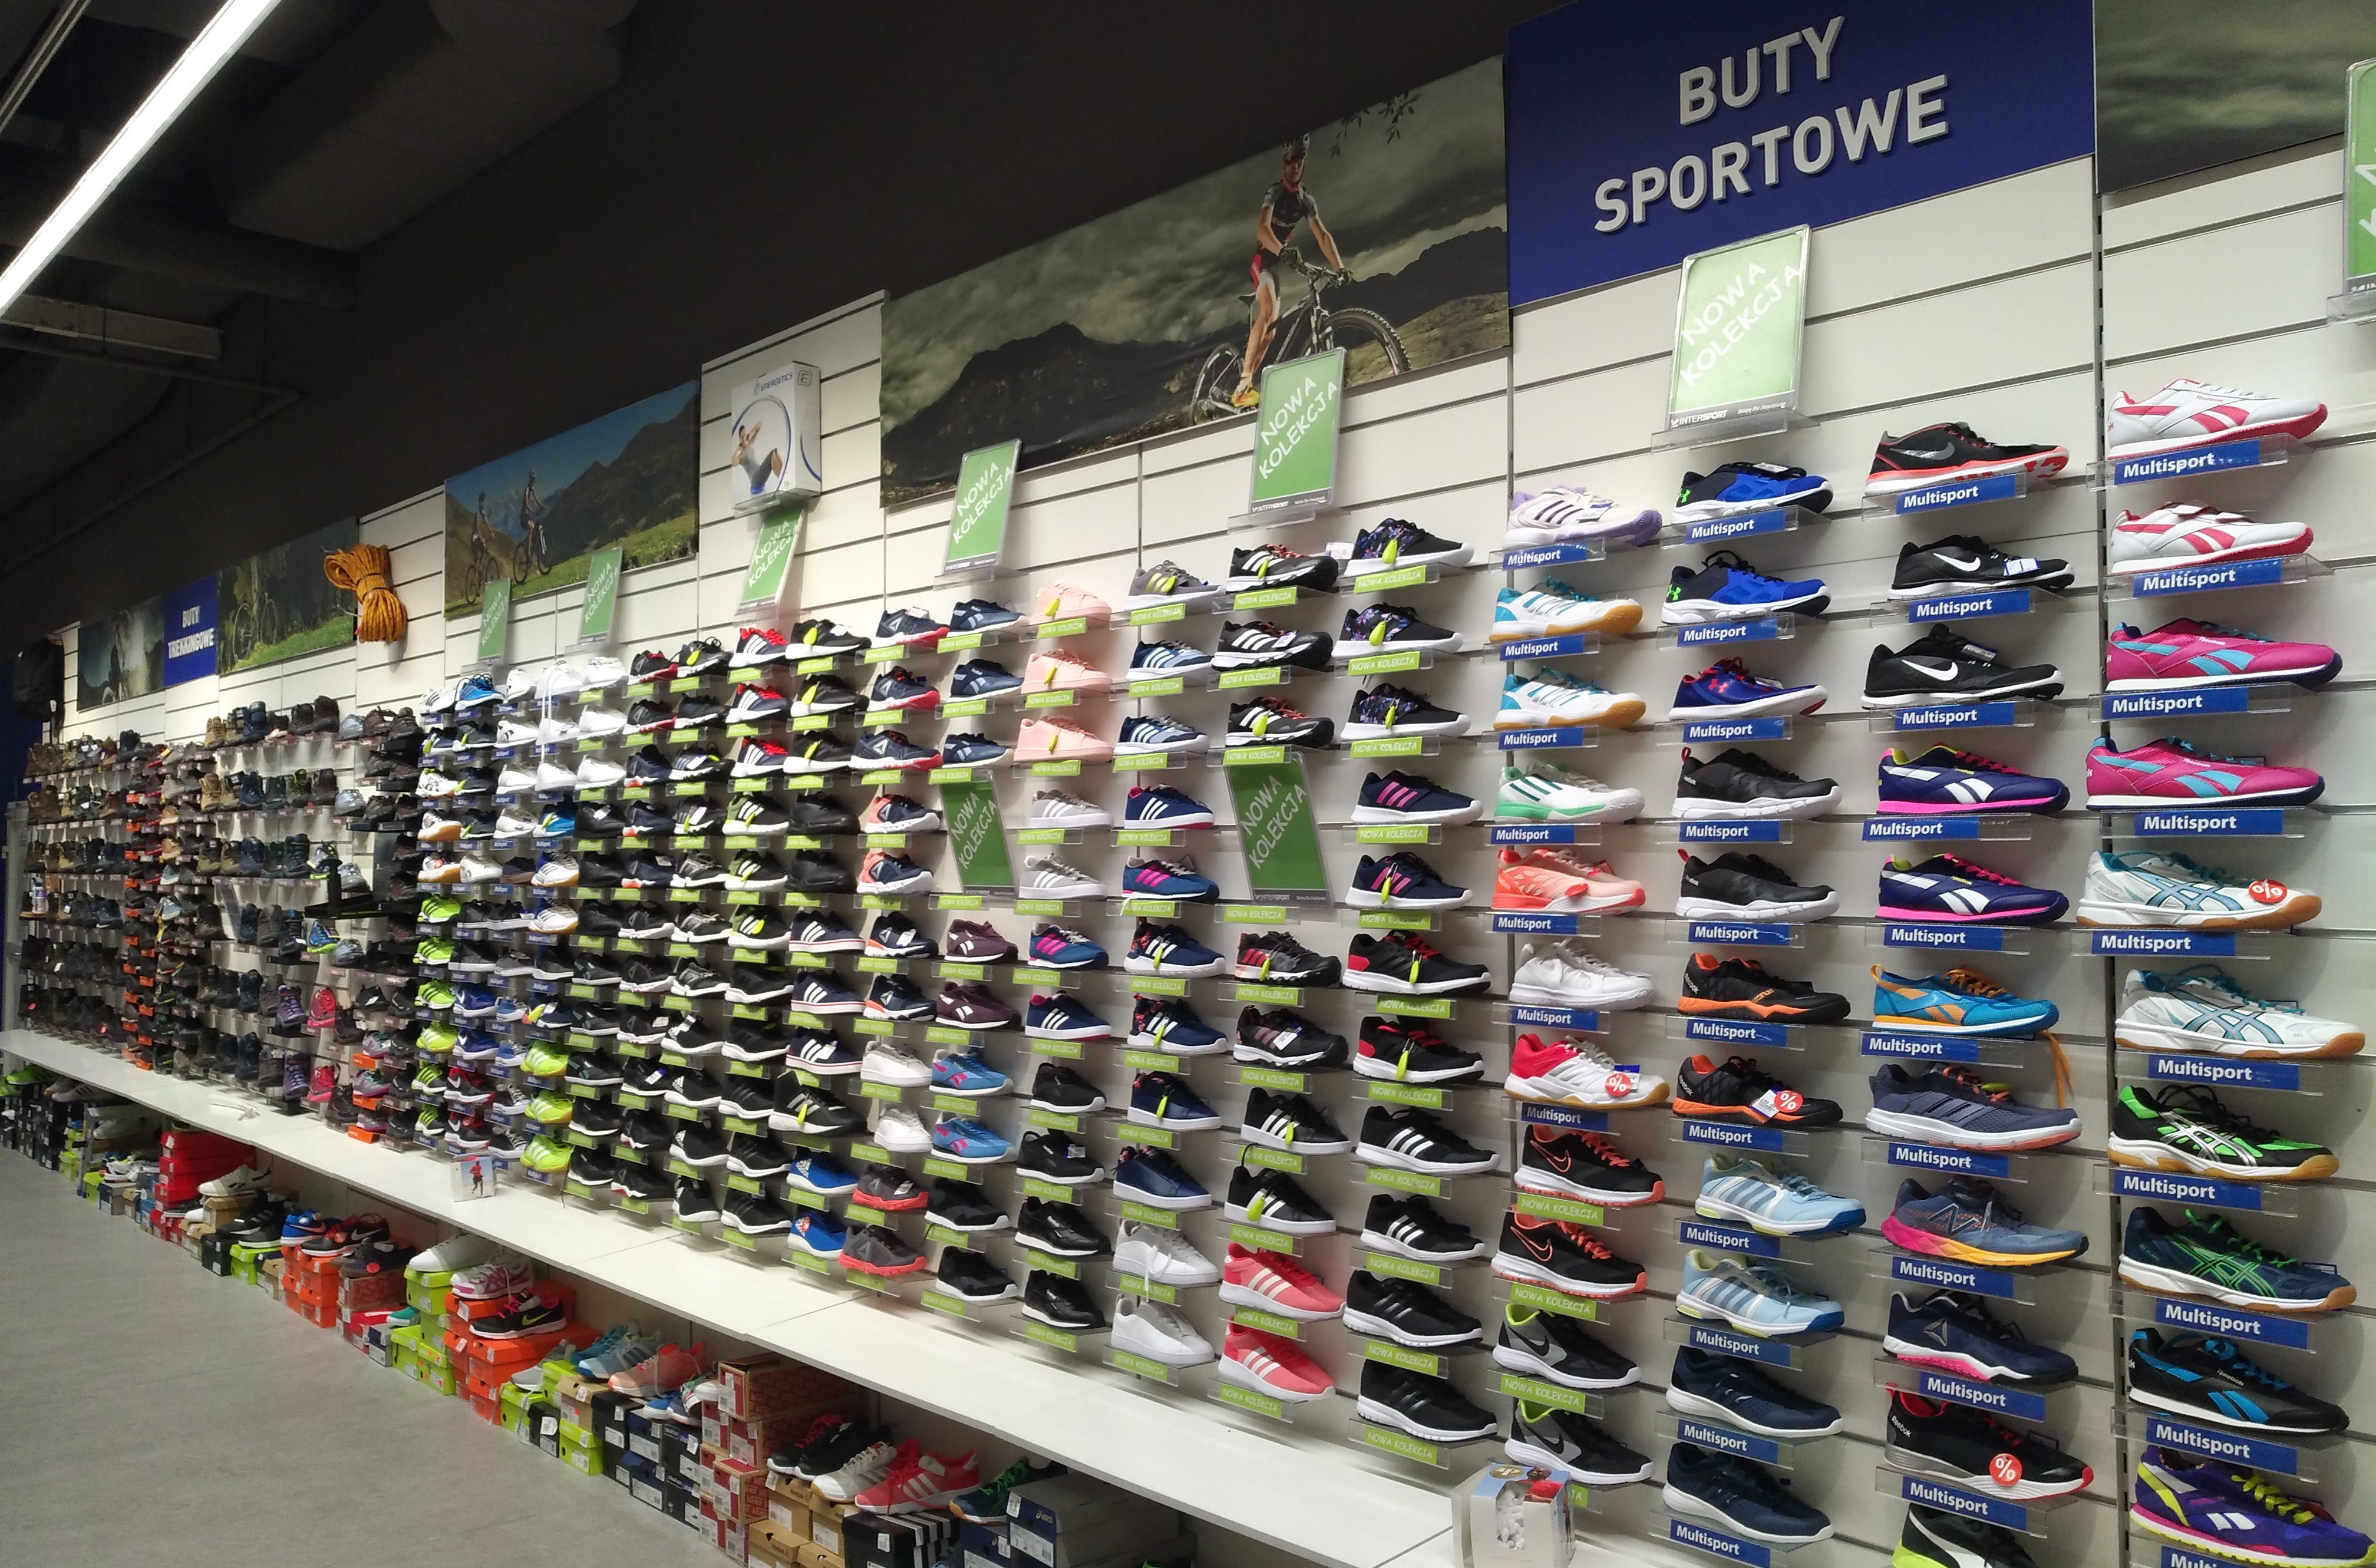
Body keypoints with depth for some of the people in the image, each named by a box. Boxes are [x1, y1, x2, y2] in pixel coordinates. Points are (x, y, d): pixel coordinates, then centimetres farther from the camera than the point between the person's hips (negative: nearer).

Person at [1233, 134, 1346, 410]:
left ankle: (1247, 375, 13)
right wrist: (1283, 251, -49)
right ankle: (1244, 384, -36)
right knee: (1269, 312, -29)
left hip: (1277, 262, 8)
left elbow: (1323, 236, 3)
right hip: (1262, 258, -8)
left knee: (1271, 324, 5)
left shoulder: (1307, 201, 8)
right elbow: (1262, 228, -30)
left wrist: (1340, 268, -11)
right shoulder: (1275, 193, -14)